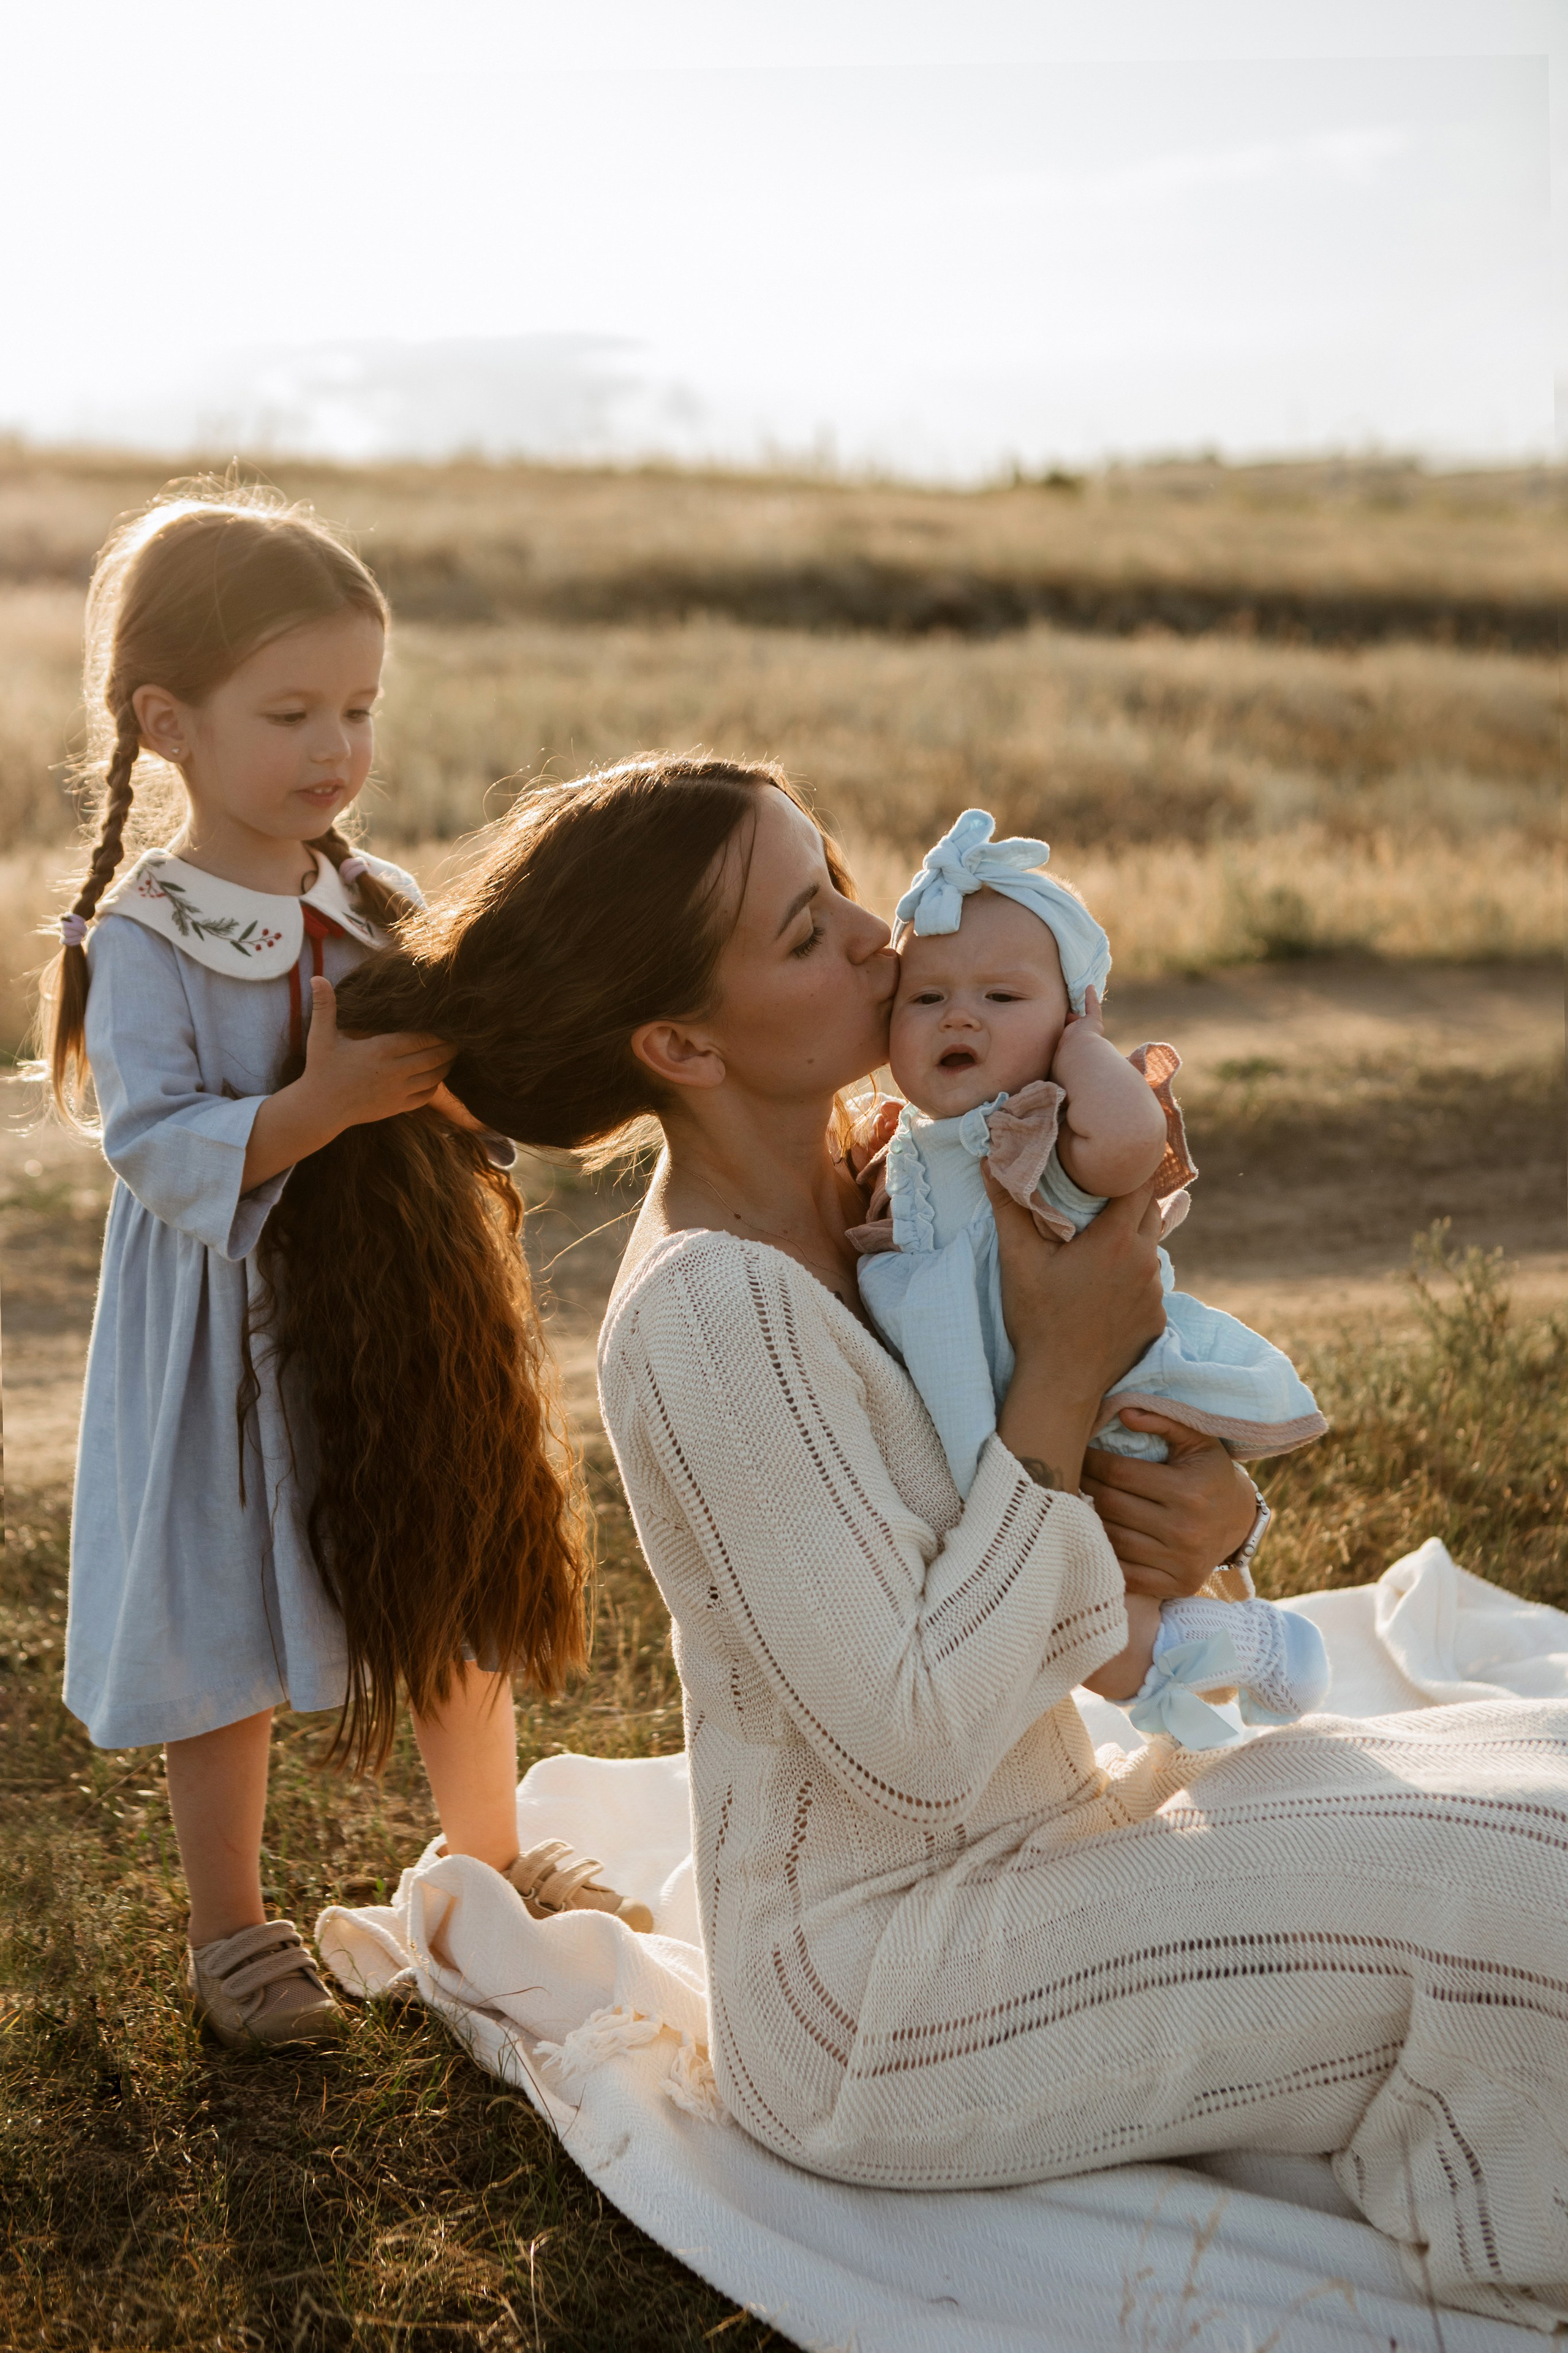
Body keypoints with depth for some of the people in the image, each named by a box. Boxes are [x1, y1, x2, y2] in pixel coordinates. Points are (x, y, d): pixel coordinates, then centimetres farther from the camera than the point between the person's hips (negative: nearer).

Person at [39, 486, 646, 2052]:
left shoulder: (378, 906, 3)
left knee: (461, 1602, 18)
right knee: (227, 1643, 8)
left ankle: (491, 1863, 41)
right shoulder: (141, 940, -15)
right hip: (232, 1342, -5)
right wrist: (328, 1104, -31)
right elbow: (156, 1147, -22)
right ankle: (230, 1931, 28)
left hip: (406, 1308, 6)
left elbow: (456, 1079, 12)